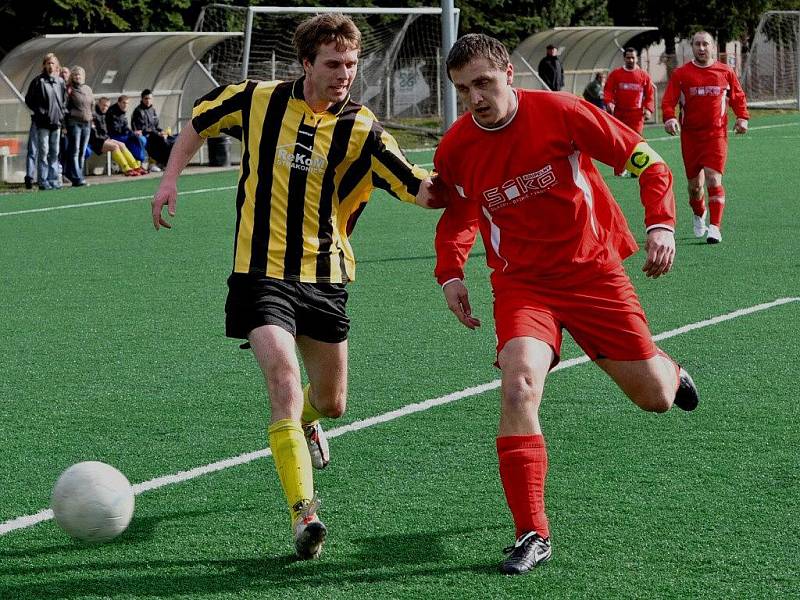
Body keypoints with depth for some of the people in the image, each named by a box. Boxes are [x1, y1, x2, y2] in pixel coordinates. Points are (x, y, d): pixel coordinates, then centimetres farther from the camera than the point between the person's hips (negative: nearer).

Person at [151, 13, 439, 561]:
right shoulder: (258, 100, -5)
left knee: (332, 402, 15)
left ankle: (305, 421, 54)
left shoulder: (362, 130, -8)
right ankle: (304, 513, -24)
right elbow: (199, 121, 14)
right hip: (262, 274, -2)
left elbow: (423, 192, -13)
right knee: (284, 379, -22)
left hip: (325, 278, 2)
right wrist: (170, 179, 5)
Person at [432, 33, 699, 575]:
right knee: (519, 384, -27)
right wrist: (451, 272, 0)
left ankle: (668, 370, 46)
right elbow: (458, 214, 15)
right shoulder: (455, 150, -7)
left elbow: (646, 161, -7)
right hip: (522, 283, 1)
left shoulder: (561, 112, -15)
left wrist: (661, 223, -21)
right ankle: (533, 536, -19)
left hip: (593, 270, -1)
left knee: (656, 397, 3)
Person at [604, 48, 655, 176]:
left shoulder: (644, 75, 7)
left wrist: (648, 109, -4)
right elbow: (608, 90, 3)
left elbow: (649, 94, 10)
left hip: (636, 114, -1)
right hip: (619, 113, 1)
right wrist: (609, 102, -16)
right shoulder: (615, 74, 7)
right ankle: (620, 168, 16)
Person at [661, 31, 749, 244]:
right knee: (695, 184, 8)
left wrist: (742, 117, -2)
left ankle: (715, 227, -14)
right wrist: (670, 118, -21)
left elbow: (738, 97, 14)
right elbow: (668, 101, -2)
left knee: (713, 179, -15)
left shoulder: (726, 72, 5)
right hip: (690, 135, 1)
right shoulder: (681, 74, 2)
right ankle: (699, 216, 38)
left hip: (716, 134, -1)